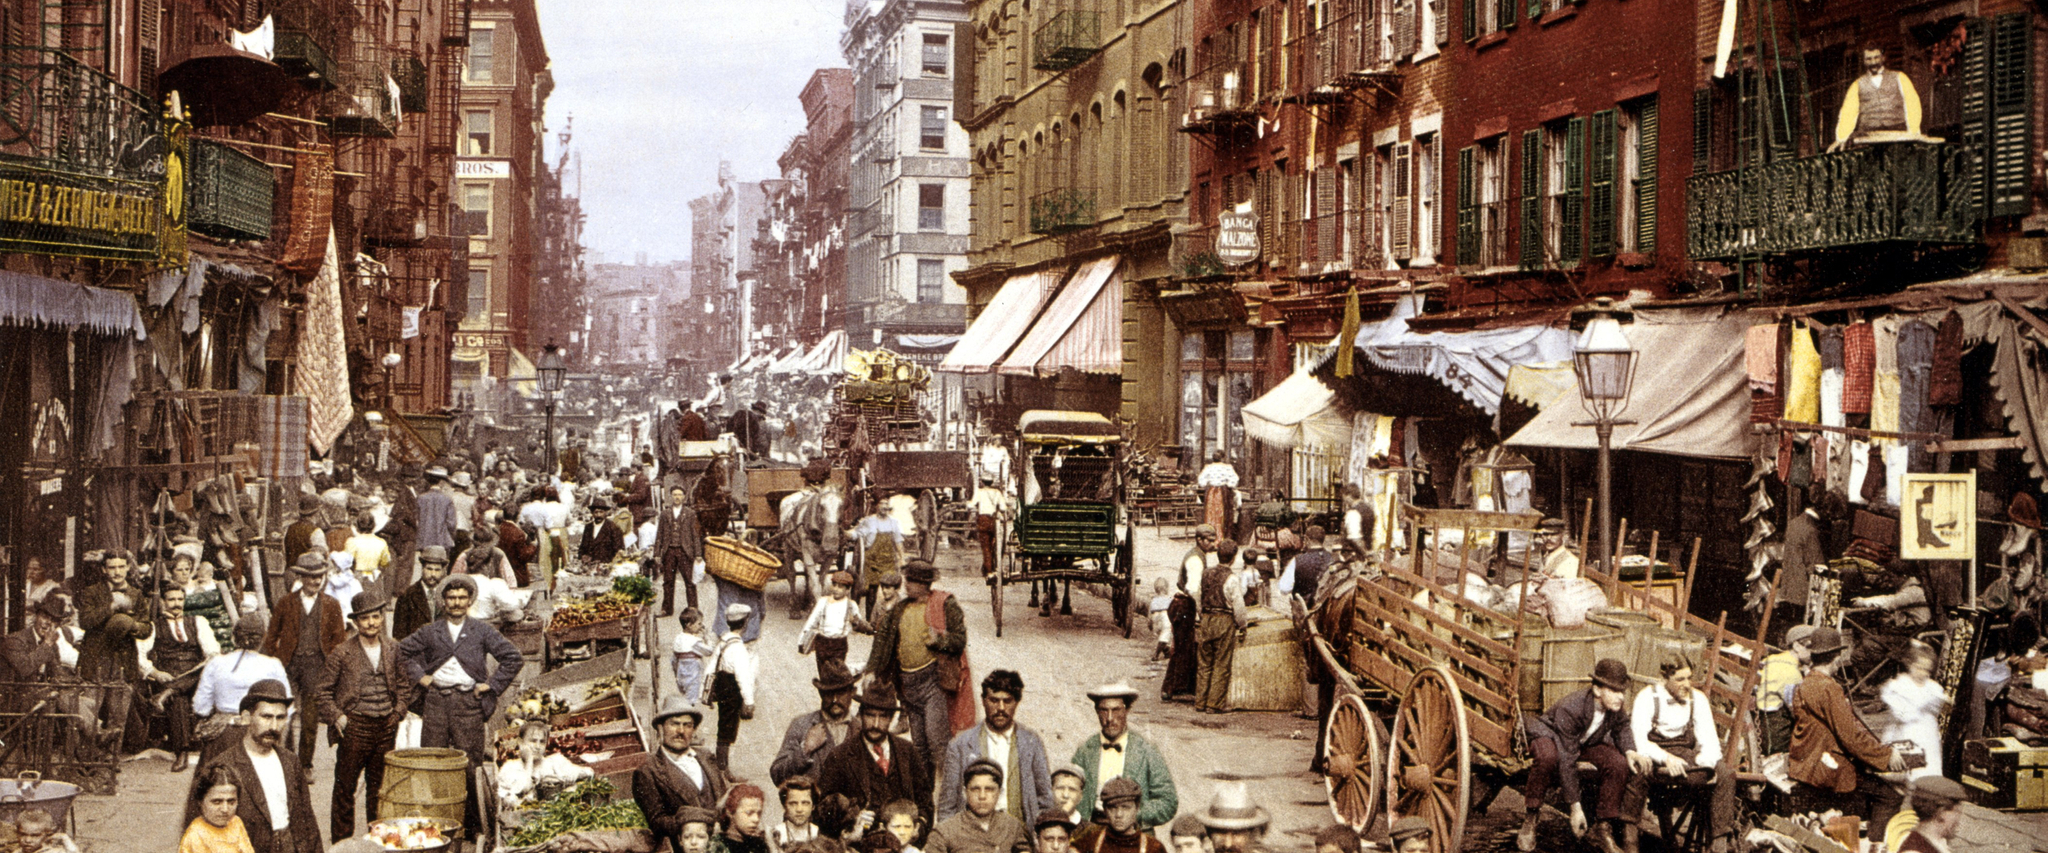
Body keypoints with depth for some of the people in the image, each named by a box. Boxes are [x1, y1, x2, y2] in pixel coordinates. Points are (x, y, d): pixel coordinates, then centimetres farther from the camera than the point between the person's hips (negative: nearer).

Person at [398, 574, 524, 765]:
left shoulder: (482, 631, 5)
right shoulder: (431, 631, 10)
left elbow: (513, 658, 4)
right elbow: (403, 651, 21)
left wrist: (492, 685, -1)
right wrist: (418, 676, 10)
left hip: (469, 701, -2)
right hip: (435, 702, 2)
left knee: (470, 760, -3)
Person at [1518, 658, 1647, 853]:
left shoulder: (1617, 706, -20)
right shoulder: (1569, 709, -38)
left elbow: (1622, 727, 5)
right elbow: (1566, 761, -36)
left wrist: (1629, 751, -19)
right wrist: (1575, 807, -35)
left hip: (1589, 742, 5)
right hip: (1551, 735, -5)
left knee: (1619, 763, -23)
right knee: (1547, 757, -41)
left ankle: (1603, 830, -10)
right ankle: (1530, 820, -23)